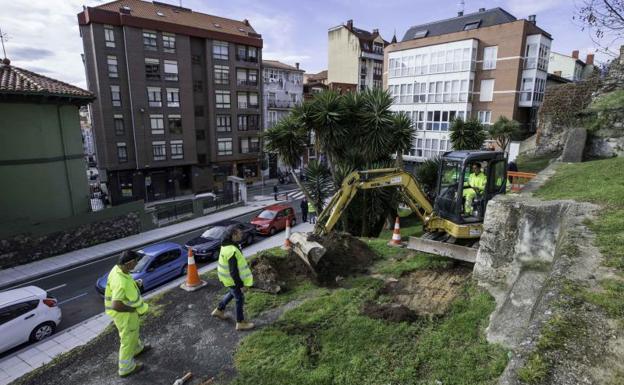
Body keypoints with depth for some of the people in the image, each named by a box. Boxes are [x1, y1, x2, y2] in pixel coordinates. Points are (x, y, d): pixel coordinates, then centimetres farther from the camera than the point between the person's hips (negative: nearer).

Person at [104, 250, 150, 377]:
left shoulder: (118, 268, -10)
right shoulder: (121, 282, -39)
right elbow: (116, 306, -39)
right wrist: (132, 309, -24)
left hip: (128, 310, 9)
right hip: (124, 314, -9)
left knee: (133, 332, 33)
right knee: (127, 339, 13)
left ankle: (137, 348, 59)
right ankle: (126, 368, 34)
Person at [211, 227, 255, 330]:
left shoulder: (227, 244, -4)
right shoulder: (232, 251, -35)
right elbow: (233, 271, -30)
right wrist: (240, 284, -19)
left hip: (227, 274, 9)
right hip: (231, 278, -9)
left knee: (232, 293, 30)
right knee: (240, 299, 7)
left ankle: (219, 310, 45)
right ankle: (240, 323, 23)